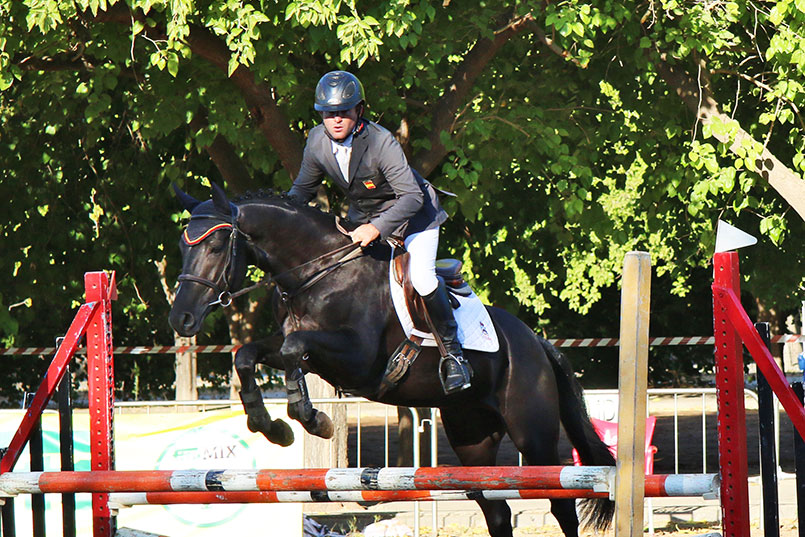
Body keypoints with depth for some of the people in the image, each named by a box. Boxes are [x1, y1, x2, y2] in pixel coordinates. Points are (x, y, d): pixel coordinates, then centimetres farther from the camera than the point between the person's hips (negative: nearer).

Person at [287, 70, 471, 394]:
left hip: (413, 213, -6)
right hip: (363, 217, 6)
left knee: (421, 279, -23)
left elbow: (411, 196, -33)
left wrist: (377, 228, -43)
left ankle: (452, 352, -7)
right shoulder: (317, 142, -13)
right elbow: (302, 190, 5)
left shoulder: (381, 142, -30)